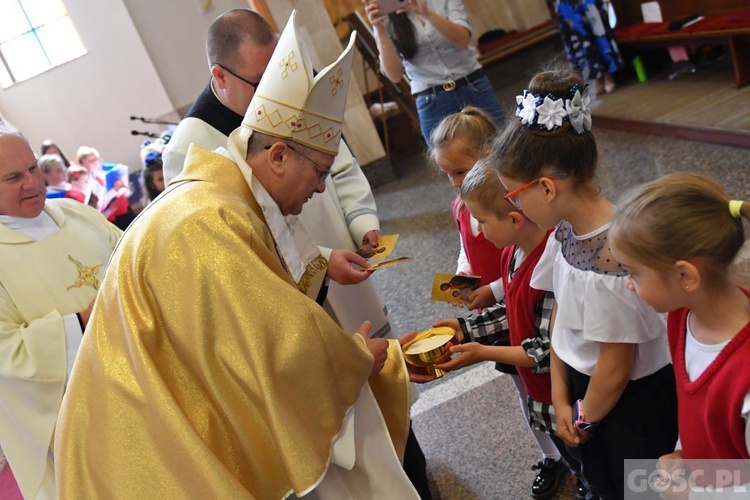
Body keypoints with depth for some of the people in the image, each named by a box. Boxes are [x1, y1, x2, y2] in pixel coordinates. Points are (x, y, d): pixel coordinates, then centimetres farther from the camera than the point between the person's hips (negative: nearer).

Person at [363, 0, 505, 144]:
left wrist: (427, 13, -26)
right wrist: (379, 29, -21)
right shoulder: (386, 20, 3)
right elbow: (395, 75, -10)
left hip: (476, 89, 1)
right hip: (433, 104, -1)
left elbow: (463, 40, -14)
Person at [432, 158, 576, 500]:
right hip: (531, 376, 9)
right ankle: (554, 460, 62)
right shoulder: (513, 251, -8)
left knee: (571, 443, 17)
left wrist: (484, 352, -29)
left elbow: (552, 349, -31)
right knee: (538, 421, 33)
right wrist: (466, 328, -4)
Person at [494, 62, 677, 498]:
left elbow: (615, 370, -23)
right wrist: (562, 397, 2)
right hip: (585, 383, 7)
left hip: (634, 401, -7)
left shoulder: (608, 261, -35)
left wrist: (586, 418, -5)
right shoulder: (567, 228, -11)